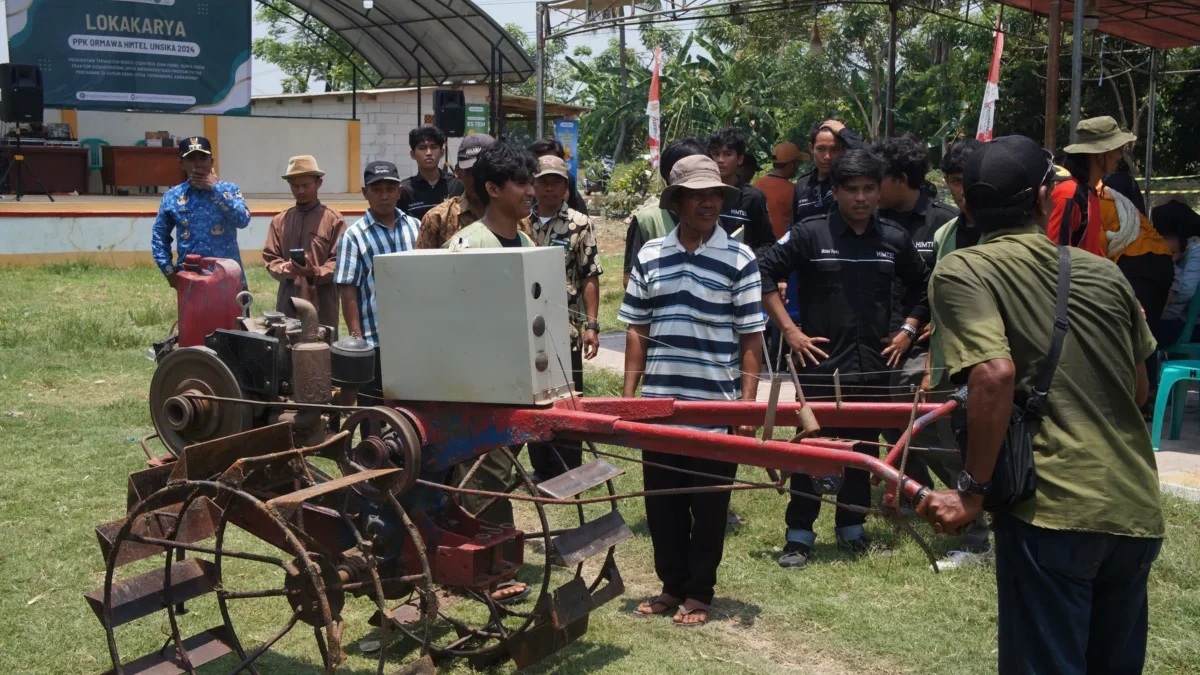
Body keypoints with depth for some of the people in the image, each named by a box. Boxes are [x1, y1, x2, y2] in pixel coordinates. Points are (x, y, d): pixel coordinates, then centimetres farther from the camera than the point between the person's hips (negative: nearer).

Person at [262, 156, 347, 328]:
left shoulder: (334, 220, 1)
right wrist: (284, 269, -11)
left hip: (322, 304, -3)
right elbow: (270, 257, 11)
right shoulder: (280, 221, 13)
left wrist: (315, 273, -21)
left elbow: (339, 262, -4)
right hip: (287, 304, 3)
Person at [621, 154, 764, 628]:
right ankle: (671, 584, 28)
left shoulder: (739, 259, -3)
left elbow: (750, 339, -3)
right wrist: (628, 396, 4)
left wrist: (747, 403, -9)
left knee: (708, 504, 7)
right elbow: (637, 331, 9)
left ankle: (699, 592, 22)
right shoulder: (649, 256, 5)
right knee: (661, 500, 11)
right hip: (659, 405, 3)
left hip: (716, 408, -3)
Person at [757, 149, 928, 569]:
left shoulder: (895, 240, 5)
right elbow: (765, 273, -6)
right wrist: (789, 330, -8)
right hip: (820, 362, -3)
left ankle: (852, 525, 27)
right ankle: (799, 532, 11)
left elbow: (919, 287, 20)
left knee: (864, 447, 12)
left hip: (873, 365, 4)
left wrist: (907, 330, 9)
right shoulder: (811, 233, -7)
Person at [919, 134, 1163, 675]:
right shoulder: (1103, 272, 13)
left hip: (1052, 509, -6)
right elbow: (1140, 389, 20)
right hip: (1137, 511, 6)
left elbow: (995, 375, -19)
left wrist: (973, 489, -12)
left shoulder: (961, 271, -4)